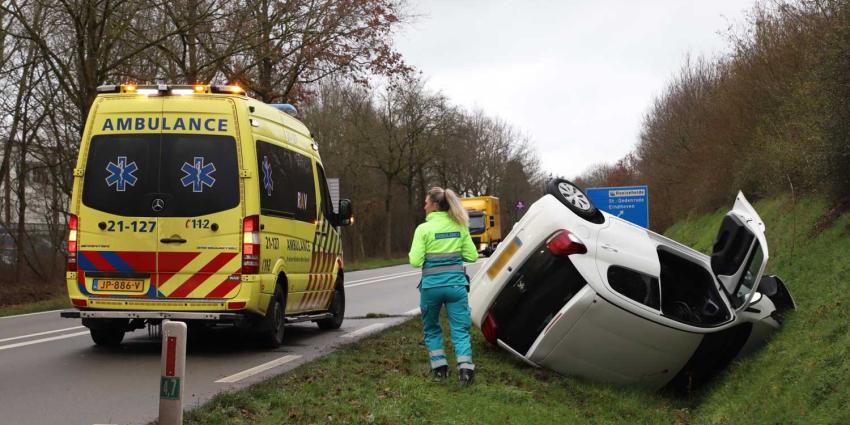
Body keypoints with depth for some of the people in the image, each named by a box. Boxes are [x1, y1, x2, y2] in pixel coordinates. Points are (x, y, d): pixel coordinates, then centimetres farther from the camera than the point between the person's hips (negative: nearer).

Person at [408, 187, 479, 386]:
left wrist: (411, 255, 11)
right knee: (460, 328, 1)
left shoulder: (424, 229, -7)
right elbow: (472, 256, 7)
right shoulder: (460, 227, 5)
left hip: (432, 285, -2)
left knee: (431, 327, 18)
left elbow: (416, 261, -10)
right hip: (456, 283, 2)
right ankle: (465, 367, -16)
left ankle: (439, 366, 16)